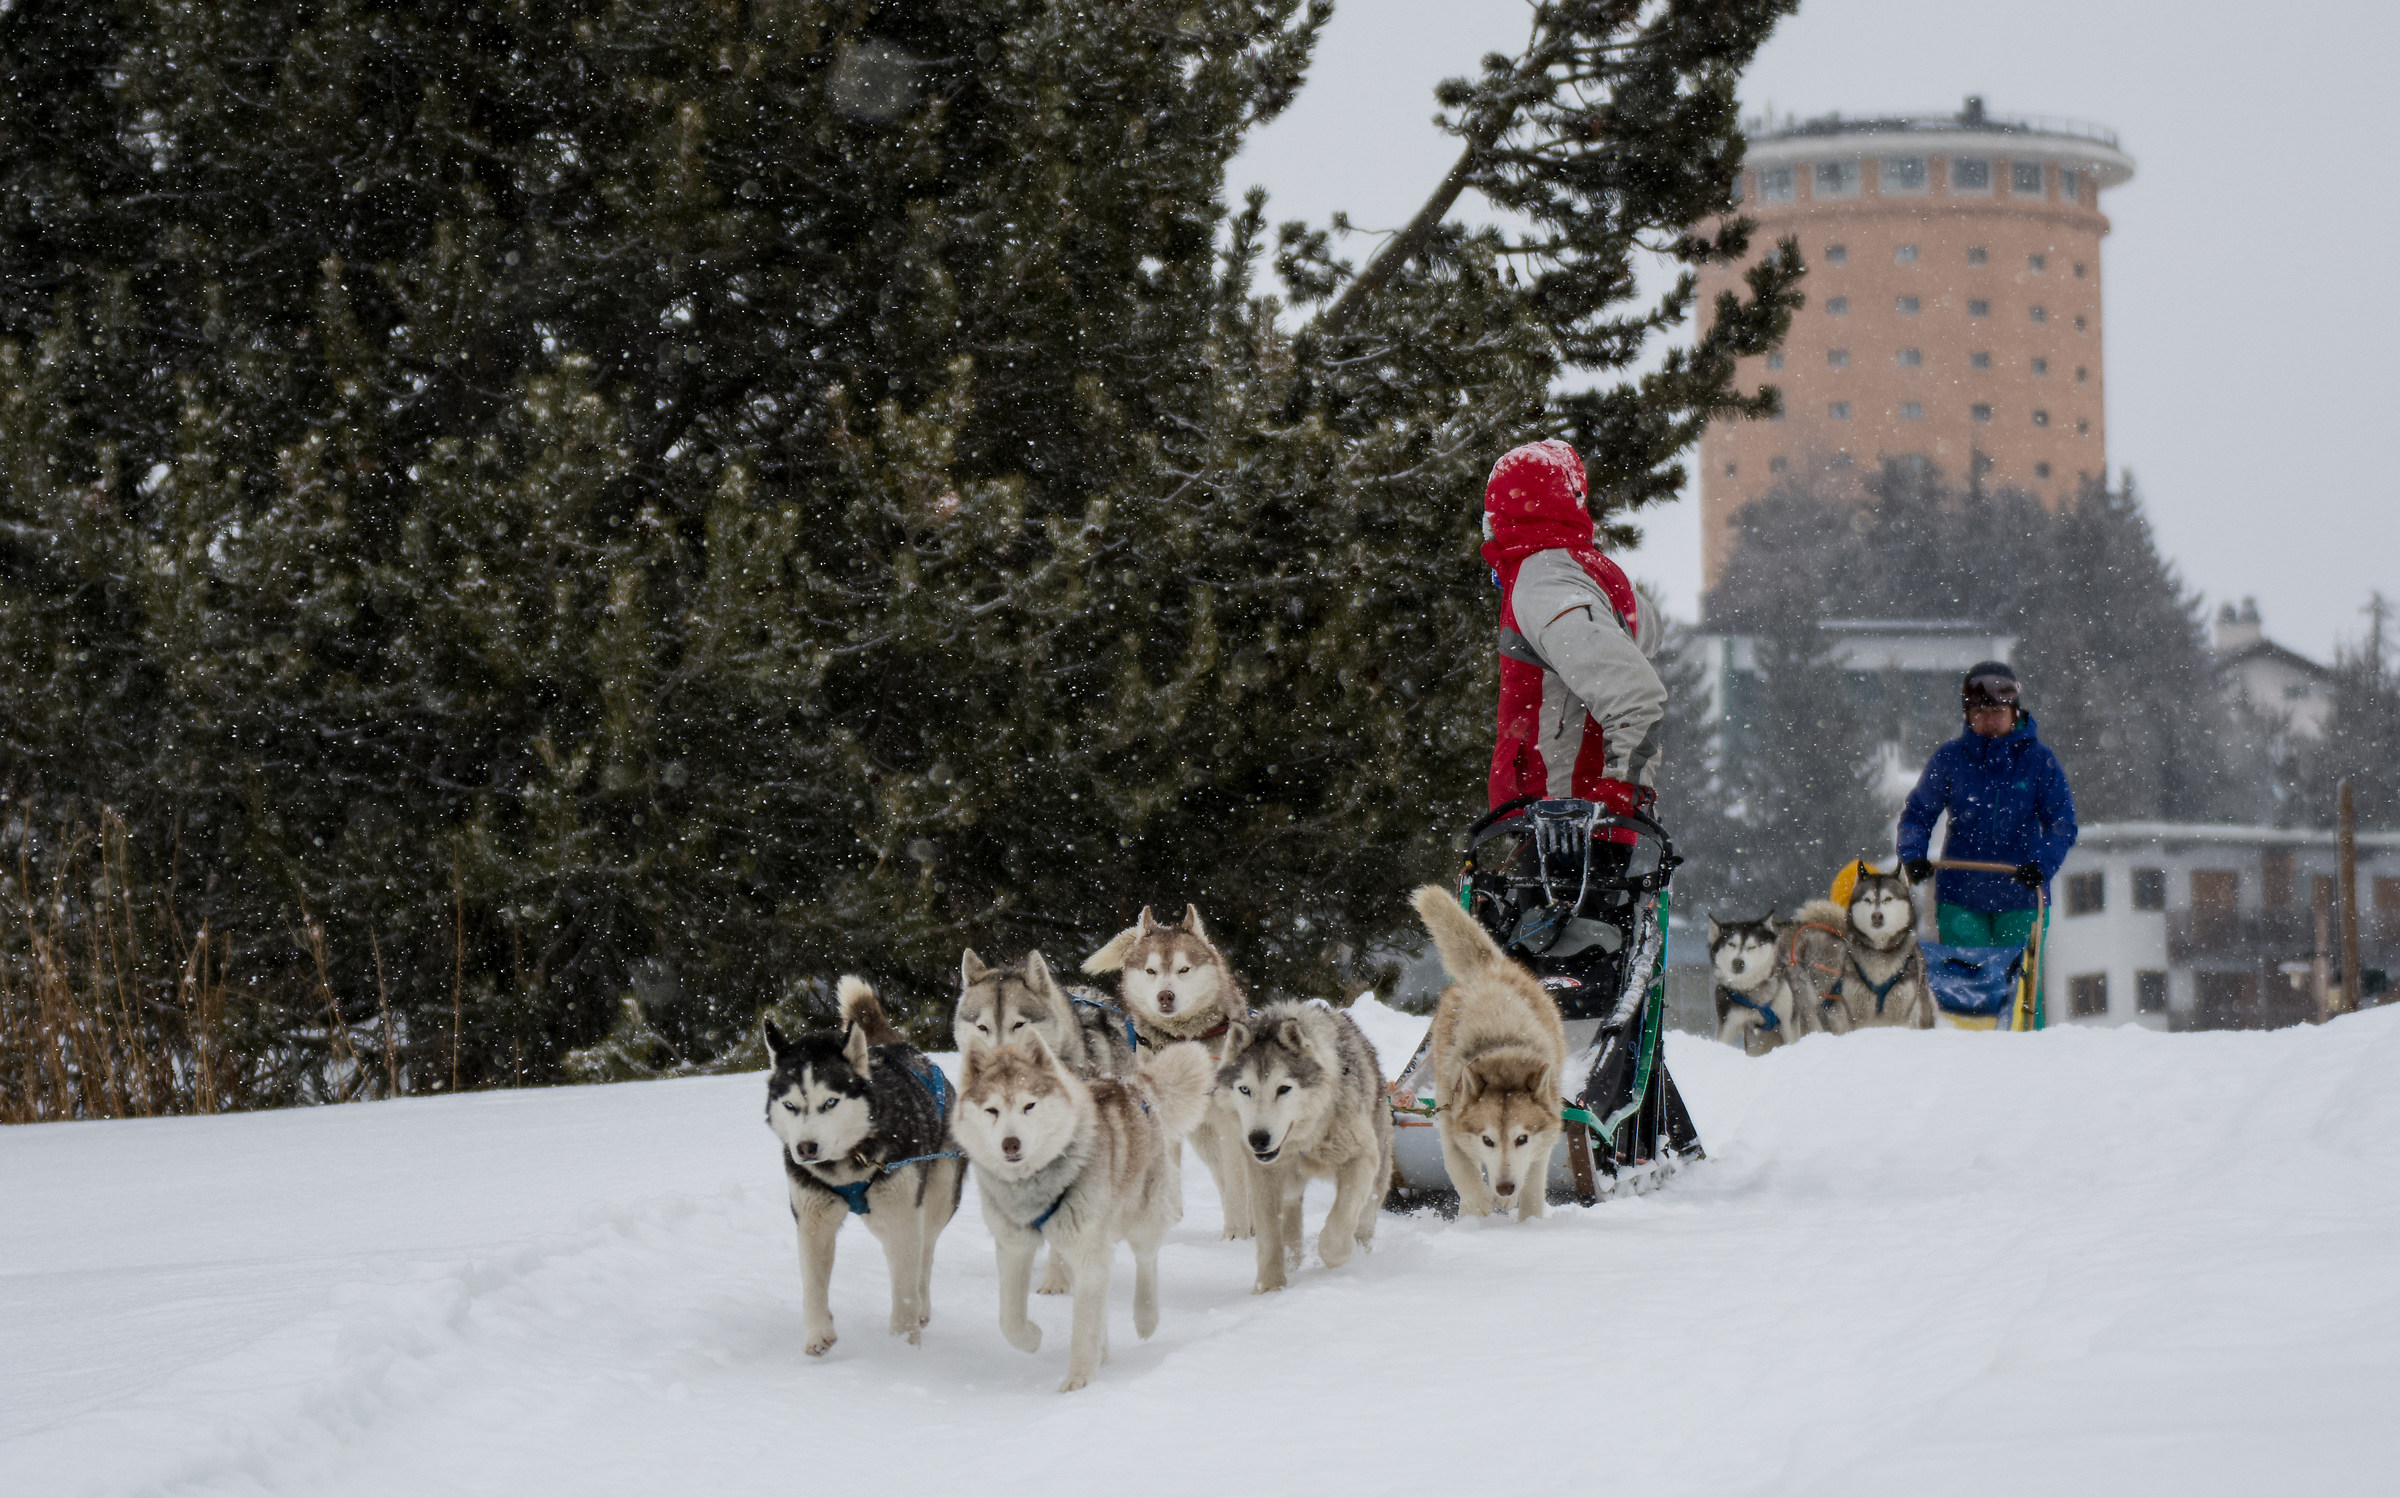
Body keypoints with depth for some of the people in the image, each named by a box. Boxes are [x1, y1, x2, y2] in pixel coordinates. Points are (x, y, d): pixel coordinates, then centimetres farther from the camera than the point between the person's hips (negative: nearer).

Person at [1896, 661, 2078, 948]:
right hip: (1960, 894, 1)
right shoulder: (1950, 758, 1)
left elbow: (2062, 822, -7)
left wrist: (2042, 864, -24)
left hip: (2020, 898, 0)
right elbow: (1918, 814, 7)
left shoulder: (2038, 759, -2)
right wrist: (1912, 855, -12)